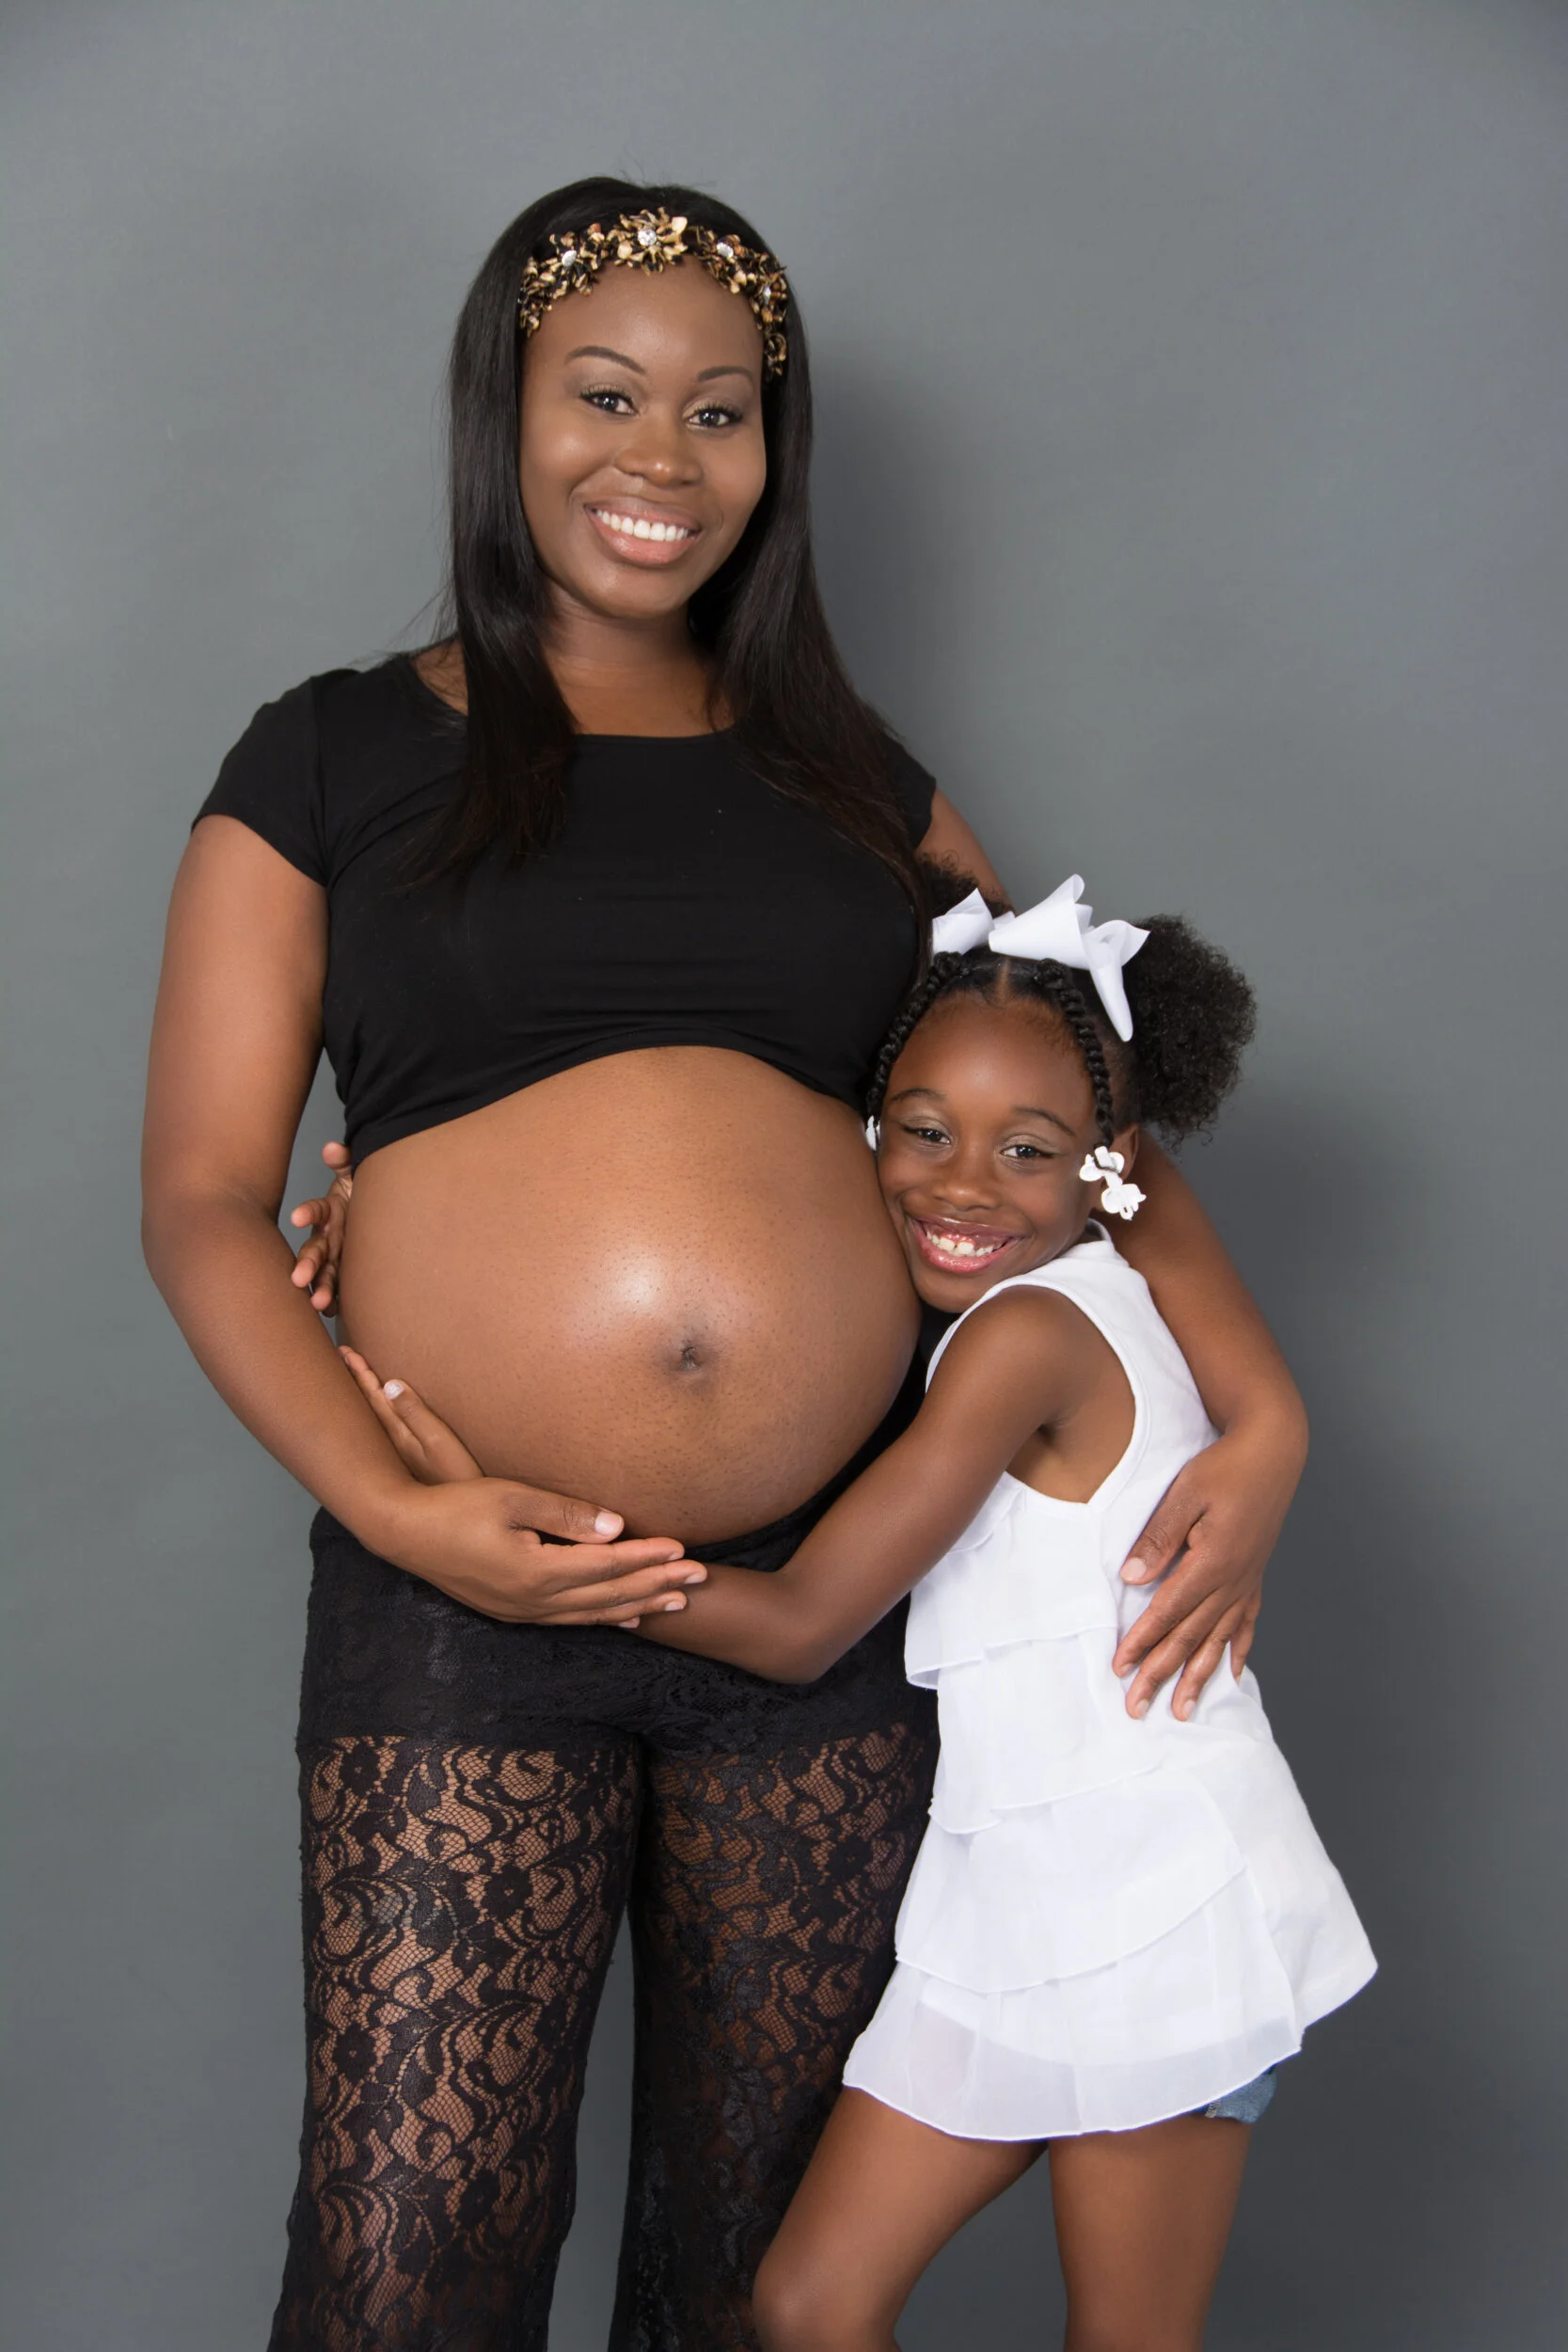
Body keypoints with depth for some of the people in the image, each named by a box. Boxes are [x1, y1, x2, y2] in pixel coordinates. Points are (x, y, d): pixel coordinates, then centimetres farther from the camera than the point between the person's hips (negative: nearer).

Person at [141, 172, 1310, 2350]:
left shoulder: (852, 777, 14)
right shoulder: (335, 759, 6)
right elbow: (203, 1200, 1)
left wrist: (1260, 1415, -1)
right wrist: (397, 1511, -14)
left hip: (834, 1585, 3)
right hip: (467, 1601, -2)